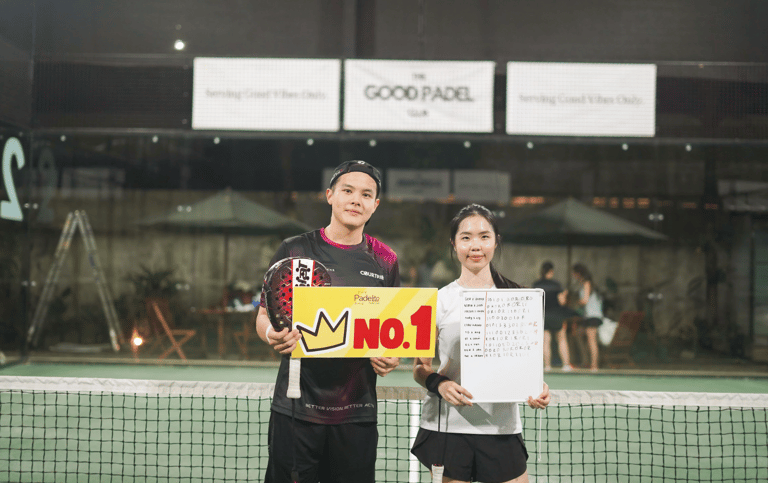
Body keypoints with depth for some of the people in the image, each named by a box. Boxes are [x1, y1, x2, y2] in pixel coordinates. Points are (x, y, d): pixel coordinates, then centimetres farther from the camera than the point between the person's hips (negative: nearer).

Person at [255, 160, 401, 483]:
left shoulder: (386, 261, 7)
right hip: (296, 407, -2)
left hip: (357, 411, 2)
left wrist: (391, 358, -5)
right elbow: (264, 316, 5)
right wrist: (272, 334, -17)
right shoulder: (295, 250, 1)